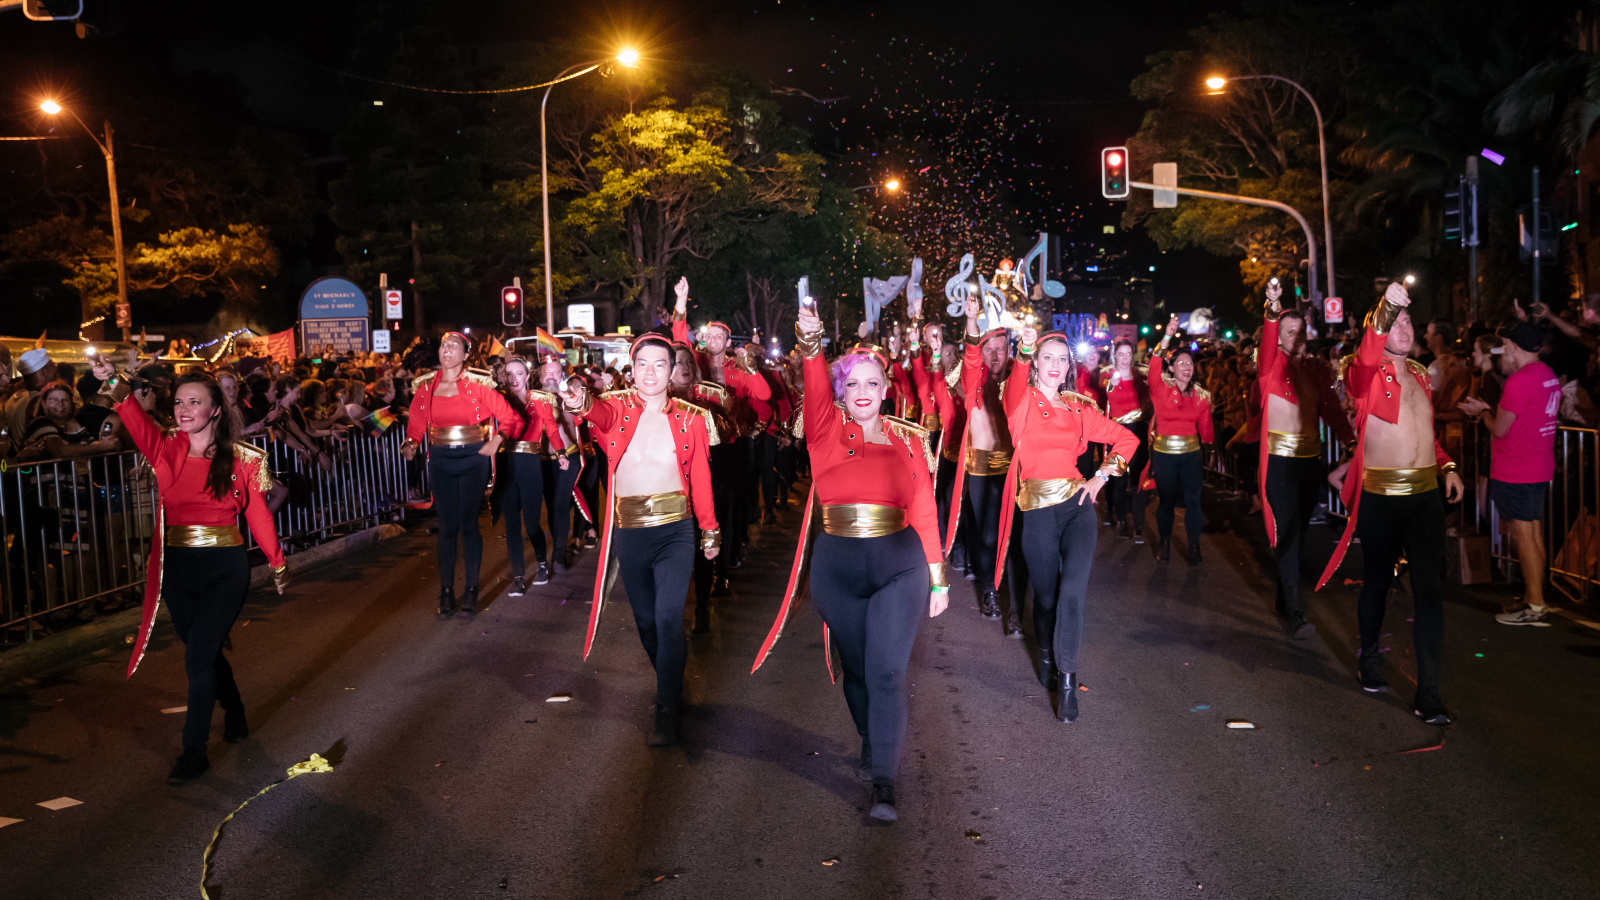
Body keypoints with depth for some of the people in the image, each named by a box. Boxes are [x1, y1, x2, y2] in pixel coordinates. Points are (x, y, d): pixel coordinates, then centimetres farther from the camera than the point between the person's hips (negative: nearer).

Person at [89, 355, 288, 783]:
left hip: (225, 567, -3)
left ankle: (194, 752, 0)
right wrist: (114, 384, -39)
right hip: (177, 567, 3)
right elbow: (138, 423, -21)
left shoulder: (242, 459, -3)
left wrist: (278, 564, 9)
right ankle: (235, 714, 43)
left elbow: (258, 514, 3)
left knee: (199, 656, -10)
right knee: (206, 653, 17)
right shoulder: (167, 449, 0)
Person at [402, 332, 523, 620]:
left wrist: (494, 443, -11)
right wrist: (411, 443, -8)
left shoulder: (478, 386, -4)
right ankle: (447, 592, 11)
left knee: (468, 524, -2)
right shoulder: (426, 387, 5)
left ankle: (471, 591, 9)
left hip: (473, 459, -2)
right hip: (440, 461, 2)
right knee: (447, 526, 3)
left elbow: (510, 417, -1)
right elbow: (416, 423, 11)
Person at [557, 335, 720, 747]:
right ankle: (671, 683, 39)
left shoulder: (691, 419, 0)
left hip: (675, 531, -2)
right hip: (628, 533, 2)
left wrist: (710, 530, 10)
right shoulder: (617, 408, -3)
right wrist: (581, 402, -52)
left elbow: (701, 479, 6)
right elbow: (602, 413, -28)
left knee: (668, 617, -14)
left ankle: (667, 713, -5)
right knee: (645, 618, 15)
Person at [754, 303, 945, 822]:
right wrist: (810, 344, -36)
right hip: (838, 569, 1)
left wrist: (938, 579, 5)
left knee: (887, 672, -9)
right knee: (856, 668, 15)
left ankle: (883, 784, -5)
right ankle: (872, 745, 40)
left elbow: (924, 512, 4)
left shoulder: (909, 440, 4)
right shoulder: (827, 431, 2)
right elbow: (815, 392, -19)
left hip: (899, 568, -1)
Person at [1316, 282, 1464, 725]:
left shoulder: (1421, 374, 13)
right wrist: (1384, 315, -45)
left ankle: (1428, 692, -2)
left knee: (1430, 588, -4)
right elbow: (1363, 367, -32)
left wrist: (1447, 465, 10)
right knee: (1377, 580, 12)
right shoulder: (1367, 373, -6)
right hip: (1380, 496, -4)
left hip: (1426, 493, 4)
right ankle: (1369, 658, 36)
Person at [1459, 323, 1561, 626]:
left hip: (1514, 473, -9)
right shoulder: (1548, 376, 10)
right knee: (1534, 534, 15)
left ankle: (1536, 608, 1)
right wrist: (1487, 410, 16)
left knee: (1523, 536, -3)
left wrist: (1482, 413, 3)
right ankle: (1533, 598, 23)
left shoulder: (1520, 380, -20)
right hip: (1539, 468, 9)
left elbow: (1499, 429, -16)